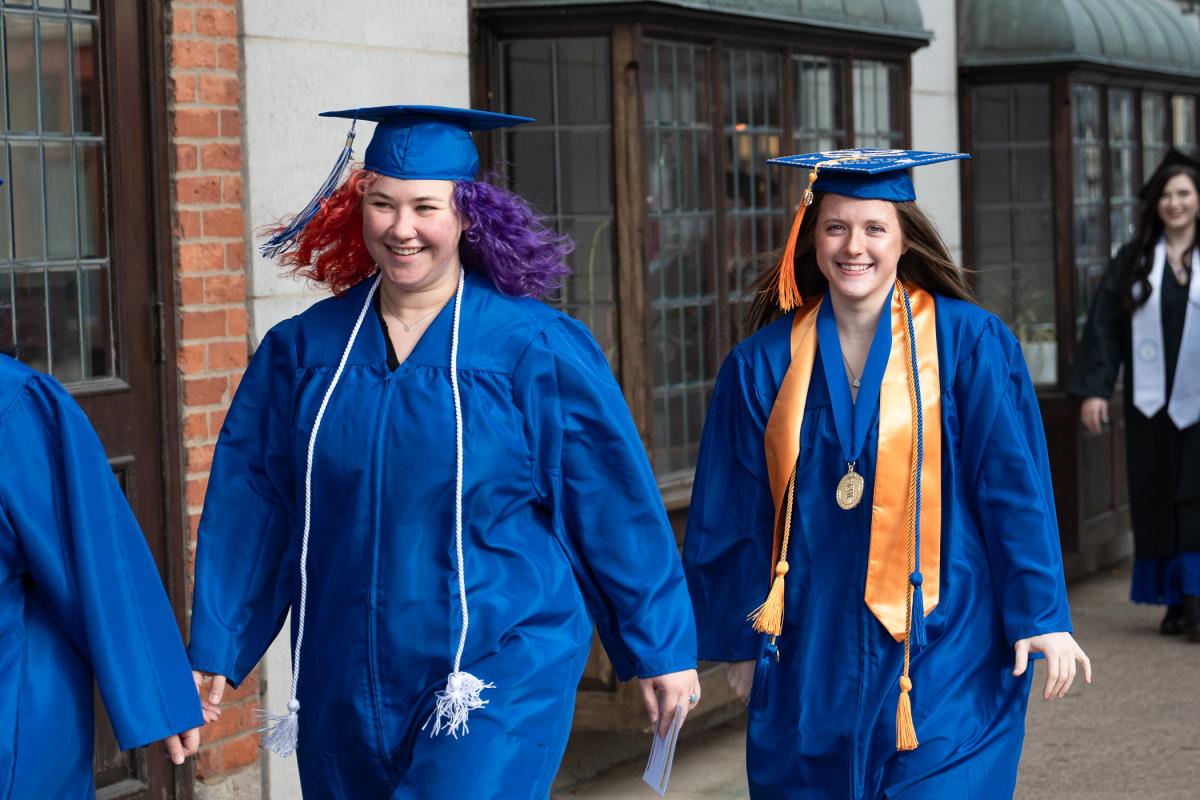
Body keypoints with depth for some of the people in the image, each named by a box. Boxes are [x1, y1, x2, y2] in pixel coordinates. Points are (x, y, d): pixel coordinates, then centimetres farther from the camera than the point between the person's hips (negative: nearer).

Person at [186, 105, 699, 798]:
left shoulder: (538, 350, -6)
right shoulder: (304, 351, 4)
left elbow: (614, 506, -2)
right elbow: (250, 506, 8)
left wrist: (663, 650, 1)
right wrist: (214, 651, 6)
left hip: (500, 680, -4)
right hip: (345, 681, 4)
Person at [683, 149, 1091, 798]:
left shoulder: (969, 343, -2)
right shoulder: (764, 364, 4)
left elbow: (1015, 484, -4)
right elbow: (732, 513, 9)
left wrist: (1041, 616, -8)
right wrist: (740, 640, 9)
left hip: (943, 647, -2)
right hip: (811, 653, 3)